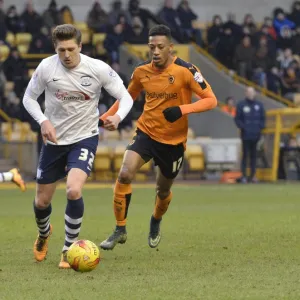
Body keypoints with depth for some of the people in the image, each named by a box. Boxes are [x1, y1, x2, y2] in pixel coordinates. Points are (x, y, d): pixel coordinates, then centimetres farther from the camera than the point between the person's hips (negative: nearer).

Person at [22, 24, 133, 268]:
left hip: (84, 138, -2)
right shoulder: (46, 67, -12)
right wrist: (43, 121, -16)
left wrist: (118, 116, -30)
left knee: (74, 191, -26)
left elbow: (125, 97, -8)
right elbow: (29, 97, 2)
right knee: (42, 201, 10)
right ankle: (44, 235, 47)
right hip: (54, 139, 2)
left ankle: (69, 249, -6)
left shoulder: (98, 69, -16)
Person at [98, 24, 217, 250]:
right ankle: (120, 230, -10)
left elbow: (211, 100, -16)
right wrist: (105, 118, 3)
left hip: (174, 140, -2)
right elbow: (128, 97, 15)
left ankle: (156, 222, 49)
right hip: (146, 133, 2)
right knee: (125, 174, -22)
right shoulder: (142, 71, -3)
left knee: (163, 190, 14)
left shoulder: (186, 71, -16)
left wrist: (182, 109, -30)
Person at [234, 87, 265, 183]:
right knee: (245, 155, -4)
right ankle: (244, 176, -3)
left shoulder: (259, 105, 10)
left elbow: (263, 118, 16)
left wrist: (261, 127, 1)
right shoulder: (241, 105, 1)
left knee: (253, 155, 7)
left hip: (256, 135, 3)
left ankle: (252, 175, 11)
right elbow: (237, 119, 2)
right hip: (246, 135, -3)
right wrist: (242, 127, -12)